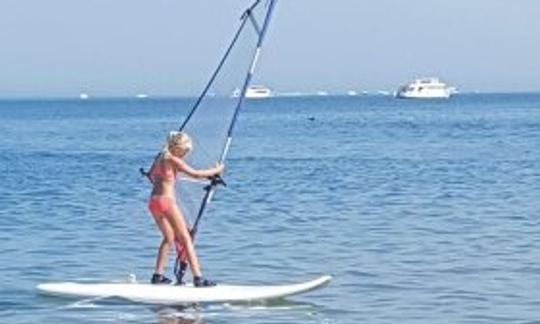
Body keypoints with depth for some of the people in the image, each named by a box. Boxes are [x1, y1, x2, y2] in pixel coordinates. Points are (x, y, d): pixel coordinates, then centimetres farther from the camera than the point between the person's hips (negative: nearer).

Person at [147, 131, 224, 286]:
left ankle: (158, 275, 17)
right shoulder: (173, 160, -11)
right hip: (167, 201, -9)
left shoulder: (160, 157, 13)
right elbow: (195, 174, -12)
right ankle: (198, 278, -10)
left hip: (153, 201, 9)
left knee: (169, 238, 22)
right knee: (186, 239, -5)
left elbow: (150, 175, 31)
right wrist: (216, 170, 1)